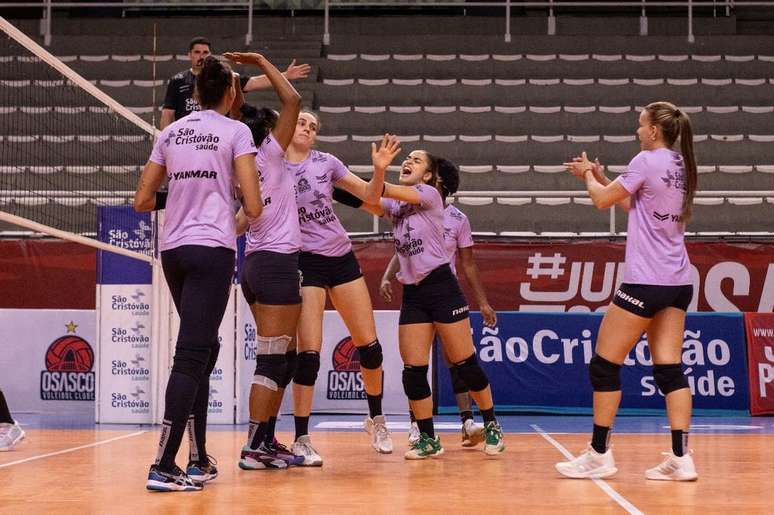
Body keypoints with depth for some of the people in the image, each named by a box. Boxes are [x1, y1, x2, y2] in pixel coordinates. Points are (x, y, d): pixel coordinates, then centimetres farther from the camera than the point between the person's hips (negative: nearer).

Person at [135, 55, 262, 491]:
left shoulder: (171, 132, 13)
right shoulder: (236, 131, -2)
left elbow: (143, 201, 15)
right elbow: (254, 206, -9)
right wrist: (239, 218, 12)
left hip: (173, 250, 6)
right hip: (213, 249, -6)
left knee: (203, 349, 17)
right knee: (192, 356, -10)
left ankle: (199, 461, 19)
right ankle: (164, 467, -16)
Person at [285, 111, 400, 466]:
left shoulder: (326, 161, 5)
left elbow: (369, 196, 9)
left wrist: (379, 169, -8)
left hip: (342, 257, 4)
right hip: (305, 262, -4)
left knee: (369, 344, 6)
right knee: (309, 352, -12)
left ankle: (376, 418, 28)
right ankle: (301, 440, -1)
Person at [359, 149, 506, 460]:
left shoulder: (430, 195, -3)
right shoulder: (394, 206, 11)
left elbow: (384, 191, -18)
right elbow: (372, 203, -13)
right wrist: (379, 167, -26)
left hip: (442, 288, -5)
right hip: (412, 293, 5)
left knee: (465, 364, 1)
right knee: (412, 370, -2)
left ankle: (491, 427, 19)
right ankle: (428, 440, 10)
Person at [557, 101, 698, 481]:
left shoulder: (647, 161, -12)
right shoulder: (680, 166, 13)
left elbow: (602, 200, -3)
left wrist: (588, 176, 16)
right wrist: (599, 177, 24)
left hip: (645, 282, -8)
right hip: (678, 283, 8)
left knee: (604, 365, 2)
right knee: (670, 369, 6)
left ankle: (599, 454, 7)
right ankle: (681, 458, 0)